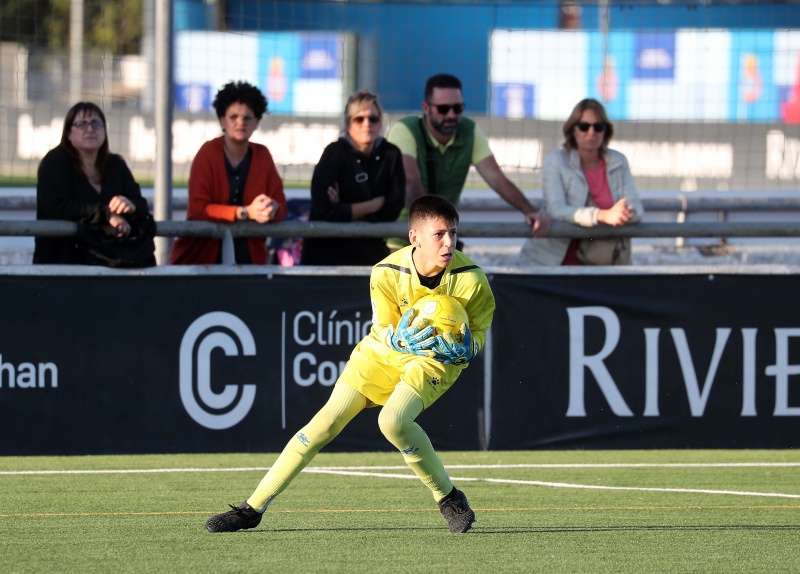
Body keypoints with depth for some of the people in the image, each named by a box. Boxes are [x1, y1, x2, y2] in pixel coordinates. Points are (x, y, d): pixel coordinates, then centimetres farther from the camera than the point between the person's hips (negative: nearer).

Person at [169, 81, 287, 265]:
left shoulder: (262, 155, 6)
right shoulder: (208, 153, -6)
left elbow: (280, 204, 4)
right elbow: (198, 208, -14)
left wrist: (272, 209, -20)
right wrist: (246, 212, -23)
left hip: (250, 257, 3)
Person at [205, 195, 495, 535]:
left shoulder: (470, 279, -24)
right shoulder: (387, 274, -23)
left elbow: (478, 334, -9)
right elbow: (383, 329, -10)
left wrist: (460, 347, -33)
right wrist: (400, 338, -35)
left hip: (436, 359, -2)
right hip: (384, 351, 2)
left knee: (393, 420, -30)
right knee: (327, 421, -7)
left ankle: (449, 500, -9)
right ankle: (253, 508, 0)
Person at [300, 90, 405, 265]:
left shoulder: (391, 154, 2)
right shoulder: (335, 153, -9)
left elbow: (393, 208, -5)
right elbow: (324, 211, -19)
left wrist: (346, 210, -13)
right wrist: (374, 205, -10)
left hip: (372, 252, 4)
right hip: (328, 254, -4)